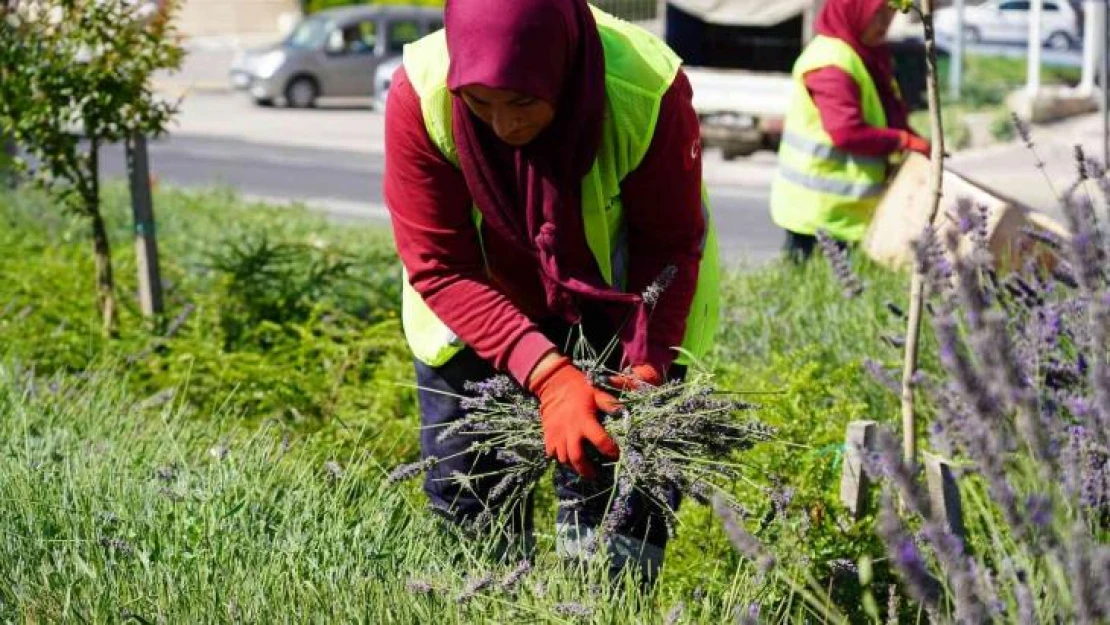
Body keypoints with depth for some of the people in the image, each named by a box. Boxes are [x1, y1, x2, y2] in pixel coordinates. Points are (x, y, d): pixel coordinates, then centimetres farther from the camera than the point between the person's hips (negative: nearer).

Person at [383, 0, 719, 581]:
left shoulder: (650, 92, -32)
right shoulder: (419, 97, -30)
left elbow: (670, 246, -18)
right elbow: (439, 268, -26)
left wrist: (647, 363, -32)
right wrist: (547, 375, -36)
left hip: (618, 308, -1)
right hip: (476, 305, 1)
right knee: (466, 506, 2)